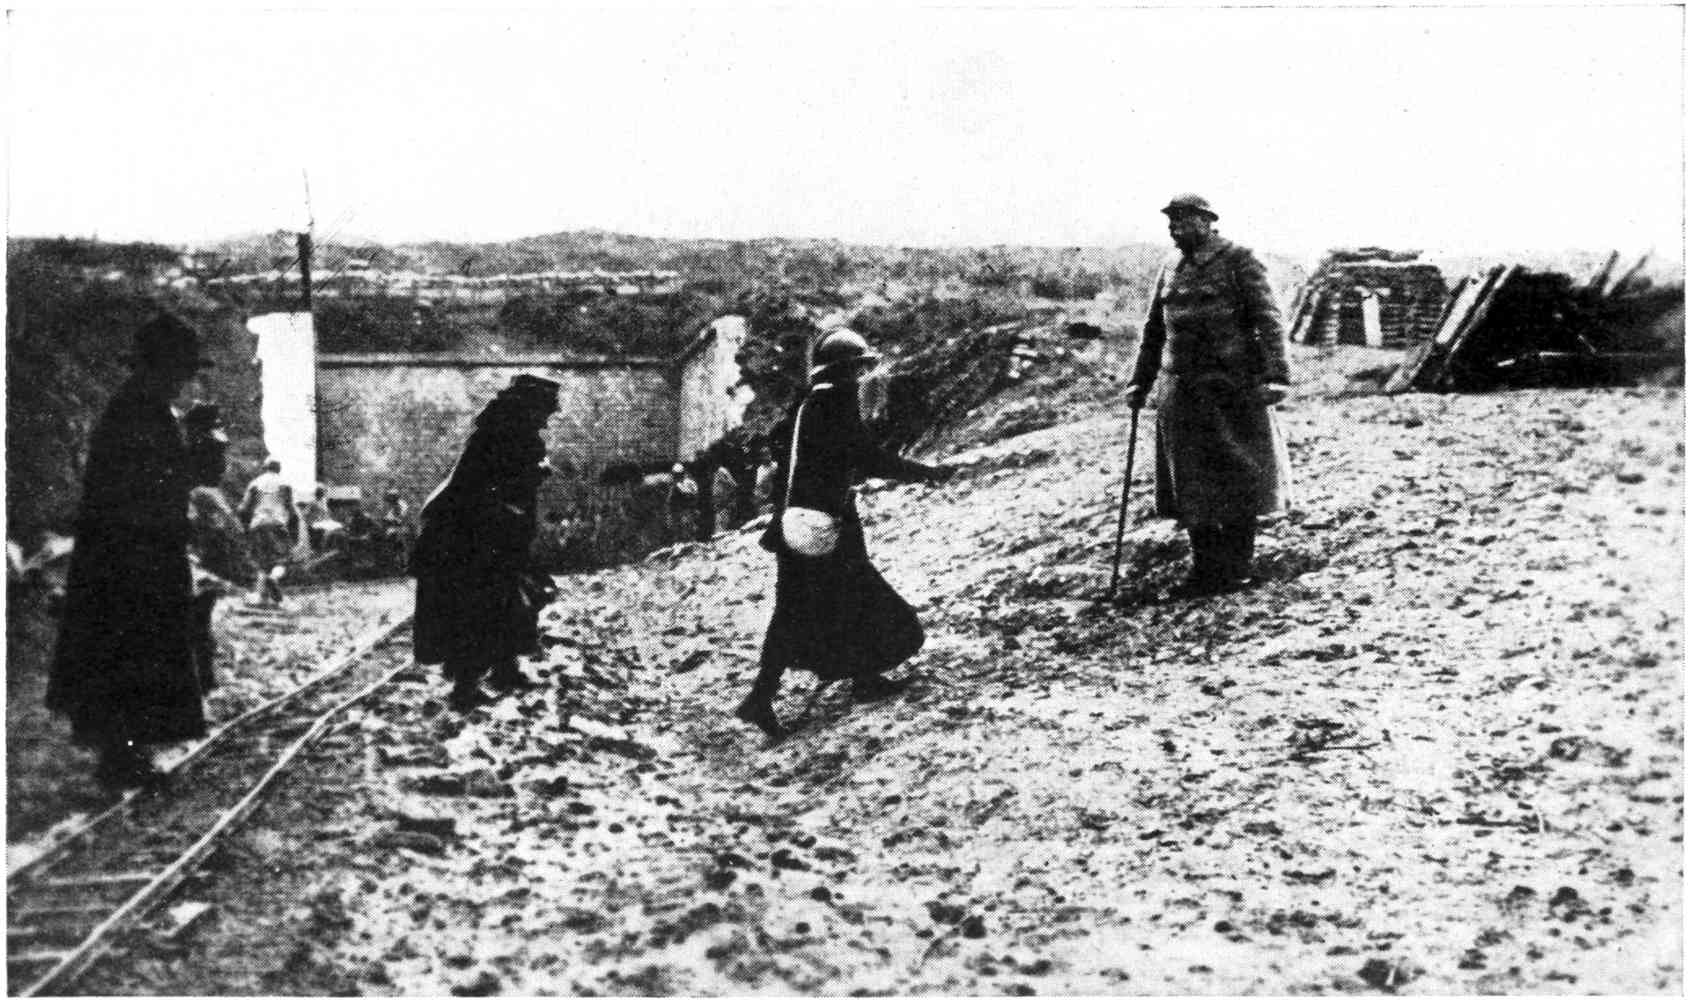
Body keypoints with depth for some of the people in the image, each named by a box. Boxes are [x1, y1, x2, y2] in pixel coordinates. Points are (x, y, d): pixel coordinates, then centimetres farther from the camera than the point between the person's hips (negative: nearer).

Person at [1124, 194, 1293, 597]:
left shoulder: (1238, 262, -3)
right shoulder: (1170, 274, 15)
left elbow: (1267, 321, -10)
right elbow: (1153, 333, 22)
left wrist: (1275, 376, -20)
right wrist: (1139, 383, 17)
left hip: (1234, 390, -6)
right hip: (1184, 393, 6)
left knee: (1236, 478, 3)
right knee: (1191, 484, 6)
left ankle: (1238, 567, 14)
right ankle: (1205, 569, 15)